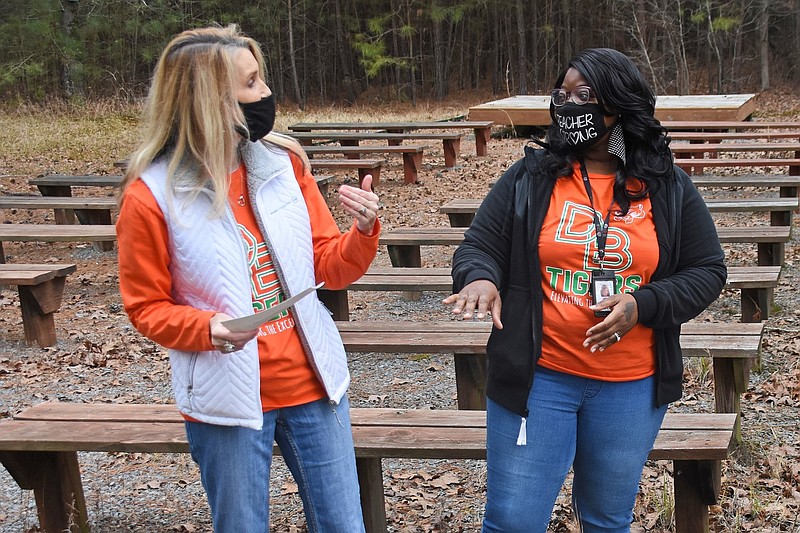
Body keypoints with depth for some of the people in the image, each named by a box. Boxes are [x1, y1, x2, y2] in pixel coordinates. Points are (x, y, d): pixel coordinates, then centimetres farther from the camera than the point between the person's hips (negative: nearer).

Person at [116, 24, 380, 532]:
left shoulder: (284, 163, 0)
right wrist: (207, 328, -22)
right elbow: (147, 307, -3)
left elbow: (330, 268, 5)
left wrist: (364, 232, -16)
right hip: (227, 399, -3)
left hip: (312, 383, 4)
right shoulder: (151, 195, -11)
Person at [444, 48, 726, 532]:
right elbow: (479, 247, 0)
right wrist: (480, 278, -25)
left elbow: (707, 271, 4)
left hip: (631, 387, 1)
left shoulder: (670, 189, 2)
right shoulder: (529, 178, -1)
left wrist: (643, 305, -14)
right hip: (536, 379, -1)